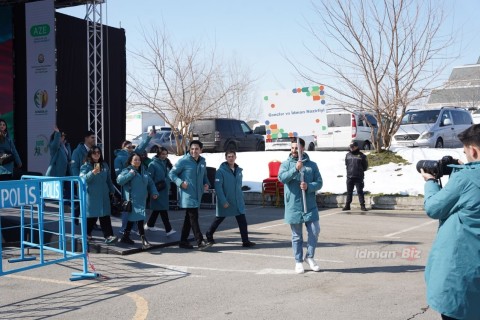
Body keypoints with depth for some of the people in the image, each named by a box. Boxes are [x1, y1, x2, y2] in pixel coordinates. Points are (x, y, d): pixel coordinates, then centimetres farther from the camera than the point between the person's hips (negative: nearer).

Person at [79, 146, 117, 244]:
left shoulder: (104, 165, 11)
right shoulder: (86, 166, -4)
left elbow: (109, 179, 18)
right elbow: (83, 179, -20)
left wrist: (112, 191, 21)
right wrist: (92, 173, -35)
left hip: (103, 195, 3)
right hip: (91, 195, -3)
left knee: (105, 215, -4)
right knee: (91, 215, 5)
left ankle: (108, 236, -10)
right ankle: (87, 233, 27)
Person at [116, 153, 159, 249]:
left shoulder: (143, 171, 15)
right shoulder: (127, 171, -4)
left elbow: (150, 183, 19)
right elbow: (119, 180, -18)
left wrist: (154, 192, 5)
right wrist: (130, 174, -19)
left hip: (142, 199, 7)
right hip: (133, 199, -7)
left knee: (132, 218, 15)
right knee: (139, 218, -13)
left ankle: (125, 236, 29)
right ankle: (144, 241, -15)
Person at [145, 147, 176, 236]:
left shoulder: (166, 163, 9)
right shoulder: (153, 164, -10)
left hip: (165, 190, 7)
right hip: (157, 191, -7)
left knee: (157, 209, 17)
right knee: (163, 209, -8)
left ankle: (149, 225, 33)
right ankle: (168, 230, -8)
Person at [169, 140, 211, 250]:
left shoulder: (202, 161, 10)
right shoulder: (183, 161, -10)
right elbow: (172, 173, -6)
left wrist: (206, 183, 4)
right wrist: (180, 182, -20)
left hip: (197, 194, 7)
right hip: (188, 195, -7)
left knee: (189, 218, 13)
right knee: (193, 217, -10)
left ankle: (183, 241, 22)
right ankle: (200, 242, -9)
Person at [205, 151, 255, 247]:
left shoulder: (239, 170, 8)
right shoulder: (221, 171, -12)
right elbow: (218, 187, -16)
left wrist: (242, 198, 13)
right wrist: (223, 201, -20)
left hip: (238, 202, 5)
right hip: (225, 202, -4)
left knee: (242, 221, -2)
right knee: (219, 219, 12)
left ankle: (245, 241, 2)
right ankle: (209, 235, 33)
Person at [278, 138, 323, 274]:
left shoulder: (312, 165, 6)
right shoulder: (286, 164, 2)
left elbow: (319, 182, 2)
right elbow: (282, 178, -15)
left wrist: (308, 186, -17)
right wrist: (296, 169, -27)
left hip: (310, 205, 1)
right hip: (293, 206, -1)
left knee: (314, 231, -2)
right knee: (296, 236, 7)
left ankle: (310, 257, 19)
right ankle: (298, 261, 19)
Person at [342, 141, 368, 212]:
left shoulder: (361, 155, 0)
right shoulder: (348, 155, 10)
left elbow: (365, 166, 6)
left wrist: (360, 170, 3)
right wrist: (349, 170, 9)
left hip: (358, 177, -3)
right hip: (349, 177, 3)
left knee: (360, 191, -4)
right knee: (349, 192, 9)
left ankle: (362, 205, 1)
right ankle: (347, 205, 15)